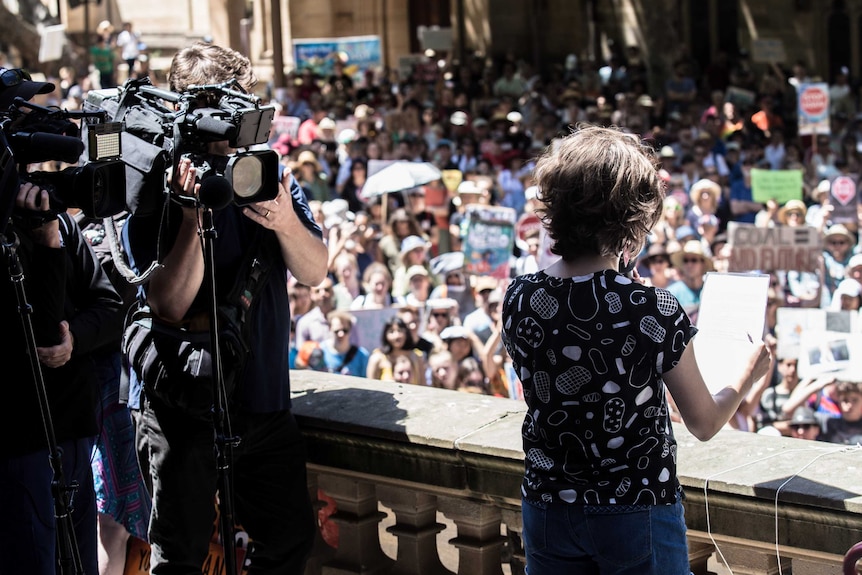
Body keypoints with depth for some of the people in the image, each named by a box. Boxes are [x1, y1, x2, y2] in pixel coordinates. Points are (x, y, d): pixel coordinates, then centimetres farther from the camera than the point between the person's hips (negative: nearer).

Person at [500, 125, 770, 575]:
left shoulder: (518, 300, -9)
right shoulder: (655, 313, -21)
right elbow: (705, 425, -8)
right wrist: (748, 375, 13)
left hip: (547, 508, 4)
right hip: (638, 514, -3)